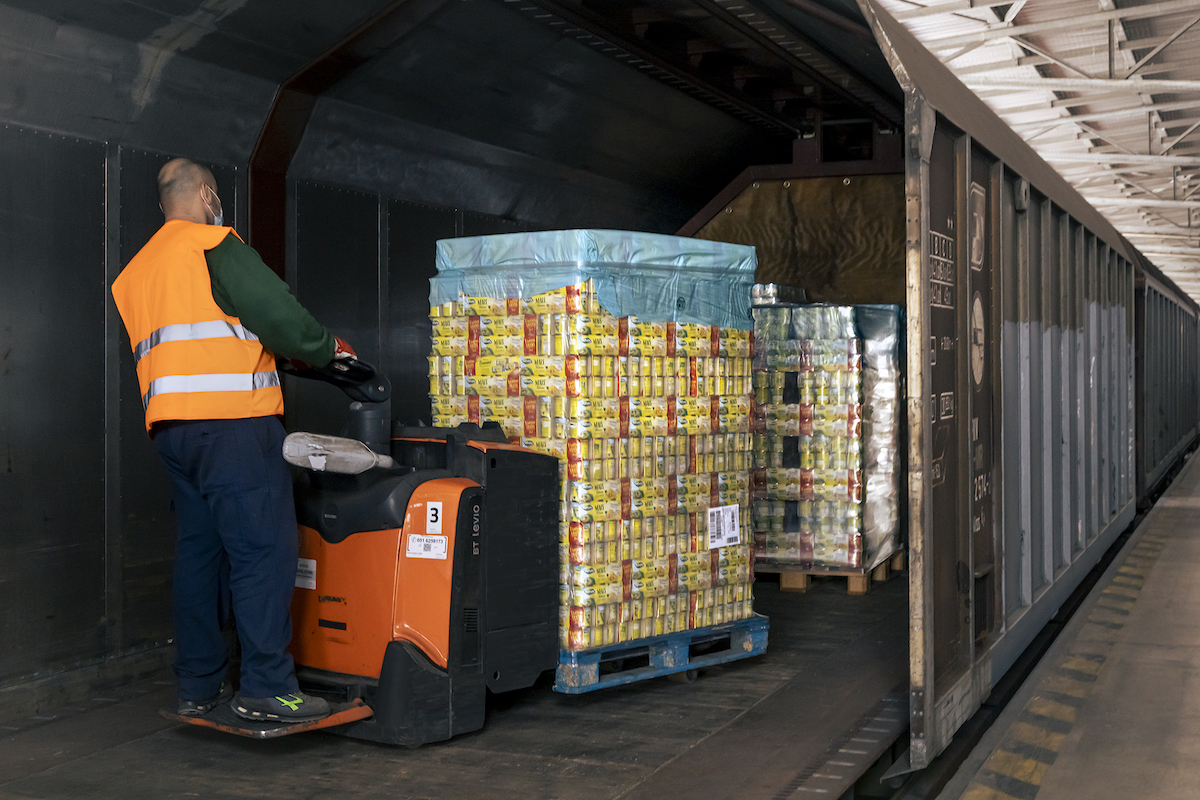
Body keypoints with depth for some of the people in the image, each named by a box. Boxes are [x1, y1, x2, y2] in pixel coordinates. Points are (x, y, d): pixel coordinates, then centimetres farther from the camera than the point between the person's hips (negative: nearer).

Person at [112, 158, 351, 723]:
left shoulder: (134, 271, 24)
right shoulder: (214, 246, -3)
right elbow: (278, 315, -10)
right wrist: (326, 347, 7)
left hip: (170, 426, 9)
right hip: (232, 422, -9)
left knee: (198, 550, 12)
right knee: (265, 550, -7)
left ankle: (198, 687, 17)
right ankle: (267, 687, -8)